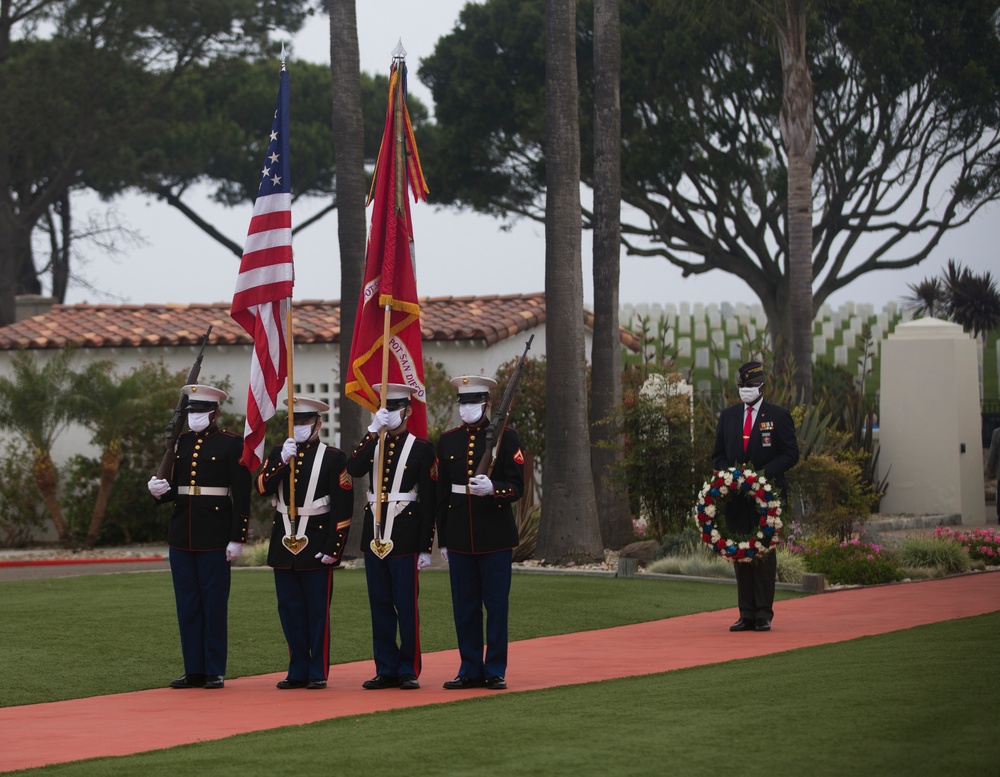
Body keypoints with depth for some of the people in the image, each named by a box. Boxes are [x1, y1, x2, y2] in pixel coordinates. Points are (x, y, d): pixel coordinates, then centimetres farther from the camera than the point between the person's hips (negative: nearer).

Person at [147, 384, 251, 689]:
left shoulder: (231, 444, -4)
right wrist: (159, 492, -6)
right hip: (182, 535, 5)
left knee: (215, 604, -1)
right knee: (187, 605, 6)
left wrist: (237, 538, -12)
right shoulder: (180, 443, 12)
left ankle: (215, 672, 4)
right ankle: (194, 671, 12)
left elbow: (241, 494, -6)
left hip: (215, 536, -5)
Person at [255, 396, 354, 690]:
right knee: (290, 611, 7)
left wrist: (334, 548, -12)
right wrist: (283, 462, -18)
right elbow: (262, 487, -5)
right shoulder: (279, 454, 11)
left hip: (316, 546, -4)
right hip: (284, 543, 4)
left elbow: (342, 508, -6)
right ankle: (298, 671, 13)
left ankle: (318, 673, 5)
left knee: (317, 612, -1)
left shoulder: (333, 458, -2)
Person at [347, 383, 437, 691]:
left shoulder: (421, 448, 0)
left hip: (405, 536, -4)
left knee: (407, 605, -3)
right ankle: (386, 669, 12)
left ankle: (409, 670, 4)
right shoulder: (371, 443, 13)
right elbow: (354, 469, -8)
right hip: (374, 534, 4)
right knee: (380, 606, 6)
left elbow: (428, 501, -2)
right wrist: (373, 432, -14)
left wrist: (426, 548, -6)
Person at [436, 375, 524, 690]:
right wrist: (443, 540, 11)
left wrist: (492, 488, -26)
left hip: (495, 537, -3)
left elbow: (516, 487, -4)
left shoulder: (506, 437, -1)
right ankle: (470, 670, 12)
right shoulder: (448, 441, 10)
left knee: (496, 605, 0)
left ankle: (496, 671, 6)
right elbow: (442, 493, 12)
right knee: (464, 607, 5)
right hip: (460, 539, 3)